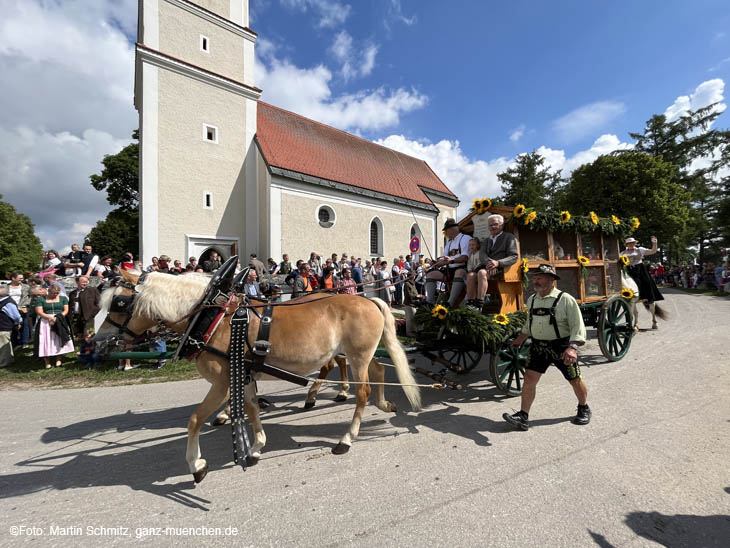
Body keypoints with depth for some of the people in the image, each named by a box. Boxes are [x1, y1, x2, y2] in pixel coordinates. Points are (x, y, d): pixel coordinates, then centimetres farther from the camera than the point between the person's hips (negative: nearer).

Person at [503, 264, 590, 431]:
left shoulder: (565, 299, -12)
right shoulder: (532, 299, 6)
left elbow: (577, 325, -15)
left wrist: (572, 347, -27)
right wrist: (520, 339, 24)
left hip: (561, 347, -4)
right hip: (538, 346, 4)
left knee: (575, 381, 13)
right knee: (529, 379, -4)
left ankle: (584, 409, 41)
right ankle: (523, 417, 2)